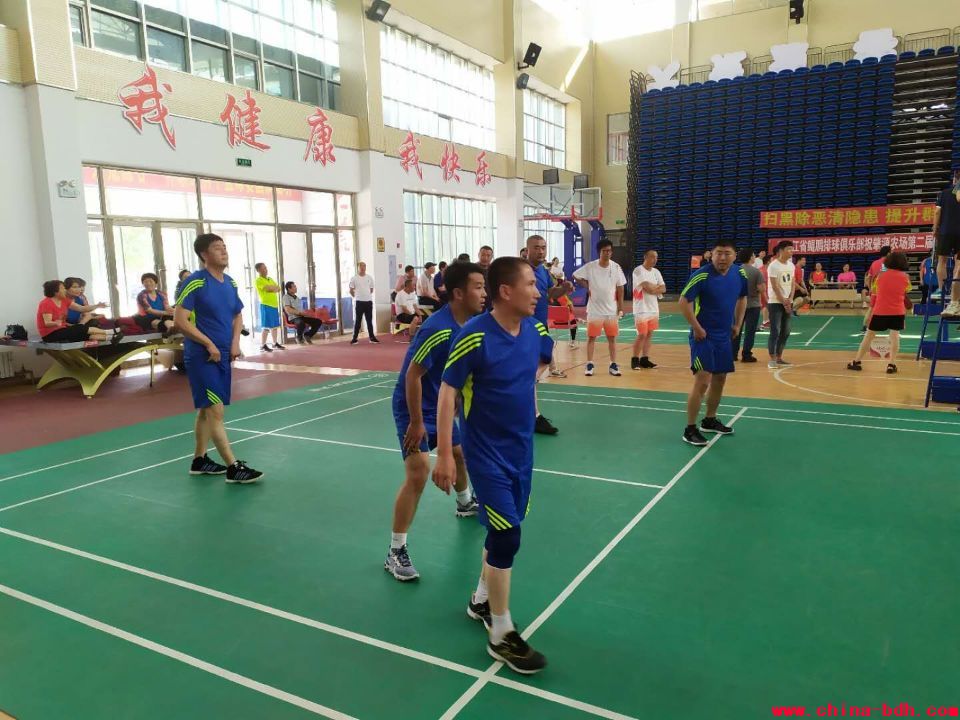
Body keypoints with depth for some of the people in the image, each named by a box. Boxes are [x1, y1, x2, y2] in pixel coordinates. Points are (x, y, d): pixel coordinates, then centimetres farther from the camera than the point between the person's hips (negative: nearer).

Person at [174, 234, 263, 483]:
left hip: (223, 355, 8)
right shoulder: (195, 282, -13)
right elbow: (180, 320, -16)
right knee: (215, 410, -7)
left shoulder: (230, 283, 10)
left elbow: (237, 315, 20)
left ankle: (199, 460, 27)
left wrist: (235, 342, 3)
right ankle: (233, 467, -5)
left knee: (206, 409, 15)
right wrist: (209, 344, -18)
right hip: (202, 356, -8)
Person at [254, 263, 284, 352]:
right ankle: (262, 345, -3)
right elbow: (268, 288, -19)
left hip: (274, 305, 8)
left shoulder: (270, 279, 18)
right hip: (266, 305, -8)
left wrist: (271, 288, -8)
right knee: (267, 327, -8)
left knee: (275, 326, 11)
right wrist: (274, 287, 0)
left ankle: (275, 343, 21)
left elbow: (278, 288, 11)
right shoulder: (258, 280, -7)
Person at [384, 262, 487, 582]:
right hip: (414, 408, -9)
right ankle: (395, 552, -6)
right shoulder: (438, 329, -29)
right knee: (418, 474, -18)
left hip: (440, 405, 9)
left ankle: (465, 504, 57)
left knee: (459, 451, 26)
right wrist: (416, 423, -23)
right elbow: (412, 375, -26)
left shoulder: (469, 324, -2)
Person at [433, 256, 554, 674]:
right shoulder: (474, 337, -22)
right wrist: (444, 456, -17)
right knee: (507, 536, -6)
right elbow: (448, 393, -17)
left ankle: (481, 600, 41)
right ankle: (501, 636, 11)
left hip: (521, 447, 7)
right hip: (486, 451, -6)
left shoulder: (535, 330, -4)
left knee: (505, 530, 17)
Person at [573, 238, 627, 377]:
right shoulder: (590, 267, -9)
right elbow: (575, 276, 4)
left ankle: (613, 365, 14)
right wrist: (587, 287, -2)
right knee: (591, 337, 3)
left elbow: (620, 289, 3)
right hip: (594, 310, -2)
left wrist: (620, 308, 1)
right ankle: (589, 365, 11)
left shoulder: (616, 267, -2)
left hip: (611, 310, 2)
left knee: (612, 337, 7)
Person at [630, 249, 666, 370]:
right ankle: (635, 360, 5)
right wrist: (657, 287, -5)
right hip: (642, 309, -7)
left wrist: (653, 288, -13)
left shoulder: (656, 272, 11)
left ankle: (644, 359, 15)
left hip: (653, 309, 7)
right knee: (642, 335, -6)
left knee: (649, 334, 8)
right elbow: (648, 287, -22)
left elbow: (663, 289, 4)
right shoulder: (638, 270, -12)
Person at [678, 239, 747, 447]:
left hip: (725, 337, 7)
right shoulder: (701, 275, -18)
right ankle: (690, 430, -2)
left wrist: (738, 324, 11)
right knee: (702, 381, -11)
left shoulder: (740, 274, 1)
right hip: (703, 336, -7)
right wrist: (696, 328, -16)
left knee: (720, 379, 15)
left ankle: (710, 420, 33)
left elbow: (742, 299, 17)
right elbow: (684, 302, -16)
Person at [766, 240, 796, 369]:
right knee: (775, 331, -10)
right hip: (775, 302, -7)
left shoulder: (791, 265, 10)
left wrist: (790, 299, -5)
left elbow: (793, 283, 10)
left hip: (788, 302, 7)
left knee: (786, 331, 9)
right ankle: (772, 359, -6)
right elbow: (775, 286, -15)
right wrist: (783, 301, -14)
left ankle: (779, 357, 18)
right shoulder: (773, 266, -12)